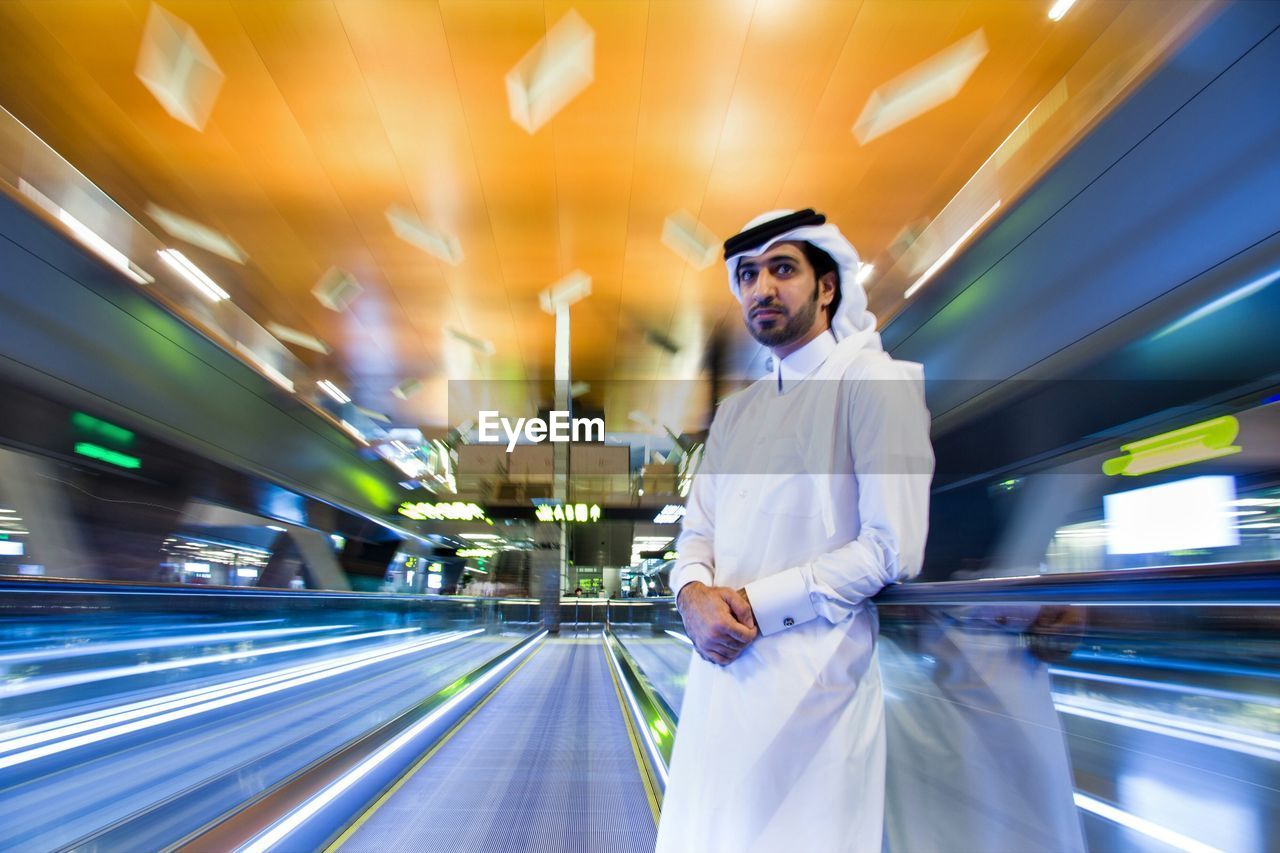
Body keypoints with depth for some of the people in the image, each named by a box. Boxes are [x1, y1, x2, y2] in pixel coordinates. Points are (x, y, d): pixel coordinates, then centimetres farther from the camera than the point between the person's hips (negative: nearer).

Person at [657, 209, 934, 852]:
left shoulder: (875, 382, -6)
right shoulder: (735, 411, 16)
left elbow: (893, 548, -15)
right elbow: (696, 530, 13)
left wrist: (755, 604, -14)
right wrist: (694, 593, -9)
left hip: (813, 674, -6)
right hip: (720, 666, 6)